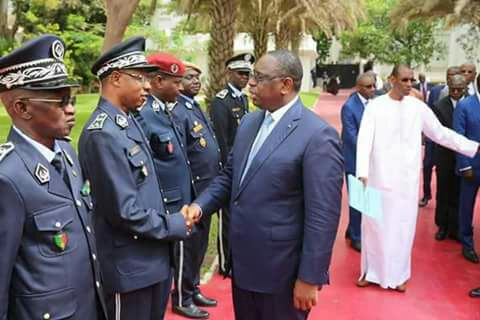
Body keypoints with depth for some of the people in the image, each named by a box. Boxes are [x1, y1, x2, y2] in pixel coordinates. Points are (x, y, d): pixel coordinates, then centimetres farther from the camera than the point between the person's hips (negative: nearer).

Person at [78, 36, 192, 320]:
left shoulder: (129, 122, 8)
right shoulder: (103, 133, -22)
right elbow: (124, 211, -24)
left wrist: (170, 219, 0)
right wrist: (174, 225, -11)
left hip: (155, 257, 9)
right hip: (131, 265, -9)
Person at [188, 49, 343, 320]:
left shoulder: (317, 135, -19)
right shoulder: (249, 123, 6)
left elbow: (323, 215, -19)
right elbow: (230, 176, 15)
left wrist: (310, 278, -17)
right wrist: (200, 205, -2)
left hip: (282, 272, -7)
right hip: (243, 262, 7)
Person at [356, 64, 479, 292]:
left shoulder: (418, 107, 2)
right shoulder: (375, 106, -5)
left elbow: (440, 133, 10)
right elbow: (364, 140, -11)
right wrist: (362, 173, -22)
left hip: (406, 179, 2)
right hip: (379, 176, -2)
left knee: (403, 226, 8)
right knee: (374, 225, 6)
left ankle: (398, 273, 23)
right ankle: (372, 271, 22)